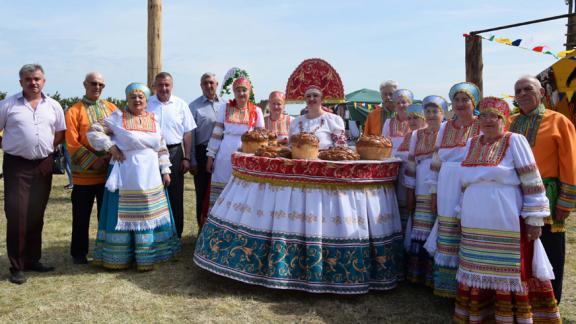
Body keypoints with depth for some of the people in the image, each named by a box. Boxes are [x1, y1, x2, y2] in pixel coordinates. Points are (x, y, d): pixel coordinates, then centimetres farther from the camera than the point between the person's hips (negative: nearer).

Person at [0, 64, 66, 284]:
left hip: (43, 166, 3)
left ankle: (33, 260, 23)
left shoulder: (53, 106, 7)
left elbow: (60, 132, 16)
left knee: (36, 216, 11)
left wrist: (48, 150, 7)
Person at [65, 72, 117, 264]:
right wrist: (94, 162, -17)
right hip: (84, 173, -3)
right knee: (81, 216, 6)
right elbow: (72, 143, -8)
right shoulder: (74, 111, -2)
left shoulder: (111, 108, 8)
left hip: (109, 171, 3)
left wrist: (111, 156, -9)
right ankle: (79, 252, 20)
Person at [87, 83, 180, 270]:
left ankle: (148, 256, 22)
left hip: (150, 177, 4)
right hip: (125, 175, -4)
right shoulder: (118, 116, -3)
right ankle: (120, 257, 15)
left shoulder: (153, 119, 8)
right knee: (125, 216, 3)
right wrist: (111, 147, -11)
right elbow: (94, 132, -3)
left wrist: (165, 171, 8)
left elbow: (162, 148, 11)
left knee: (149, 216, 9)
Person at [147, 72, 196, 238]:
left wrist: (187, 158, 0)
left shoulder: (181, 105, 5)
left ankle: (175, 235, 17)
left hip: (174, 153, 0)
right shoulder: (146, 104, 5)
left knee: (175, 196, 5)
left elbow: (187, 133, 5)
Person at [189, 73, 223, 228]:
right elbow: (190, 135, 0)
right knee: (202, 192, 6)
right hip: (202, 152, -2)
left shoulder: (224, 105, 8)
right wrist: (192, 161, -4)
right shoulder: (194, 106, 1)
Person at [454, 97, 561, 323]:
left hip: (506, 226, -5)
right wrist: (462, 214, 19)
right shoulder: (471, 144, 12)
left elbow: (532, 184, -7)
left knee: (510, 276, 2)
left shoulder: (514, 141, -5)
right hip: (475, 226, 5)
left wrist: (534, 219, -10)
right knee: (477, 276, 11)